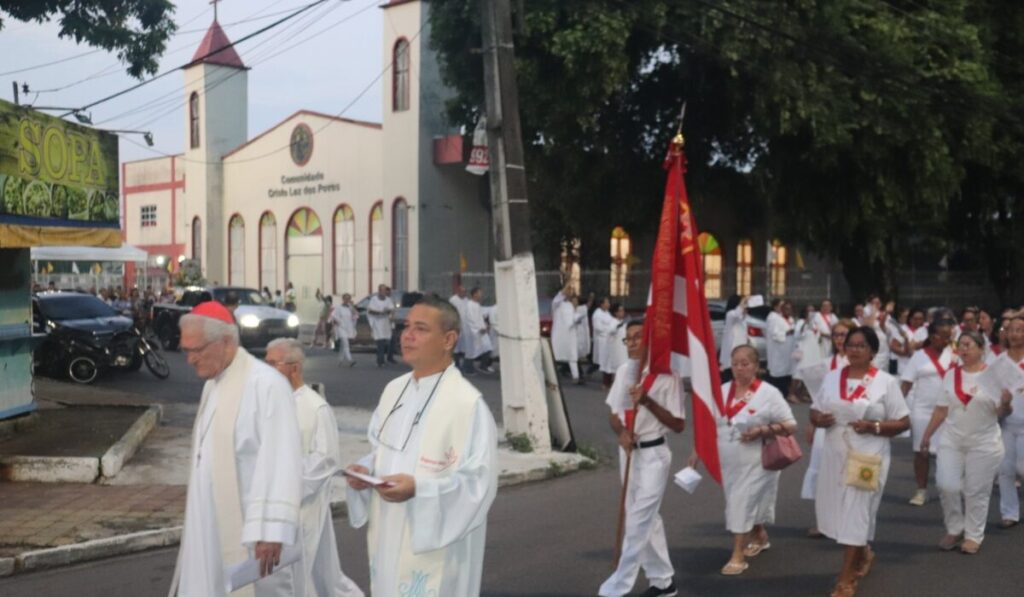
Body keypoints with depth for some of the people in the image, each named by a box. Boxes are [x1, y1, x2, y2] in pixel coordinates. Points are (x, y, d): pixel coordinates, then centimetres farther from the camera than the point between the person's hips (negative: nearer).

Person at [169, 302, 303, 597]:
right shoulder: (213, 383, 11)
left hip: (252, 529, -8)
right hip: (212, 529, 8)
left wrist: (272, 530, -26)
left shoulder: (266, 384, -17)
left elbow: (281, 461, -22)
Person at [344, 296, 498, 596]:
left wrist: (418, 489, -27)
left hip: (435, 546, -7)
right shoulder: (394, 390, 6)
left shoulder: (467, 402, -17)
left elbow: (479, 482, -18)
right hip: (388, 537, 7)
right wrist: (365, 470, -3)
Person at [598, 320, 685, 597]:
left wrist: (648, 401, -24)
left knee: (638, 521, -7)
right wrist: (621, 432, -11)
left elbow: (678, 425, -13)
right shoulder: (623, 371, 3)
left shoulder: (667, 376, -15)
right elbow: (613, 414, 10)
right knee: (646, 517, 16)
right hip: (628, 452, 7)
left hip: (653, 455, -7)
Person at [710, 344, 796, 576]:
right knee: (747, 503, 18)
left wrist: (762, 431, -22)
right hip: (728, 463, 5)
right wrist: (698, 451, 6)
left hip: (755, 463, -5)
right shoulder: (722, 392, 3)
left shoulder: (768, 393, -11)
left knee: (743, 504, -6)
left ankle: (738, 556, 3)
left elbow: (790, 426, -10)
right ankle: (760, 537, 42)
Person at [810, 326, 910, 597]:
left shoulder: (885, 382, -5)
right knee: (837, 511, 12)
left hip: (867, 458, -4)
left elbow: (903, 422, -3)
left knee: (856, 513, -3)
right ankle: (864, 553, 40)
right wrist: (819, 419, -11)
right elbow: (814, 412, 13)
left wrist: (874, 427, -19)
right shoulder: (832, 378, 7)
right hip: (835, 455, 5)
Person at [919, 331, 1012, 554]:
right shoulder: (951, 375, 4)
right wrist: (927, 435, 10)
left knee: (977, 492, 3)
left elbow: (1001, 413, -5)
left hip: (984, 444, -3)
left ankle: (974, 536, 17)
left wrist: (1005, 403, -27)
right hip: (952, 441, 3)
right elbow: (942, 410, 10)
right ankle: (954, 529, 16)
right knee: (947, 486, -4)